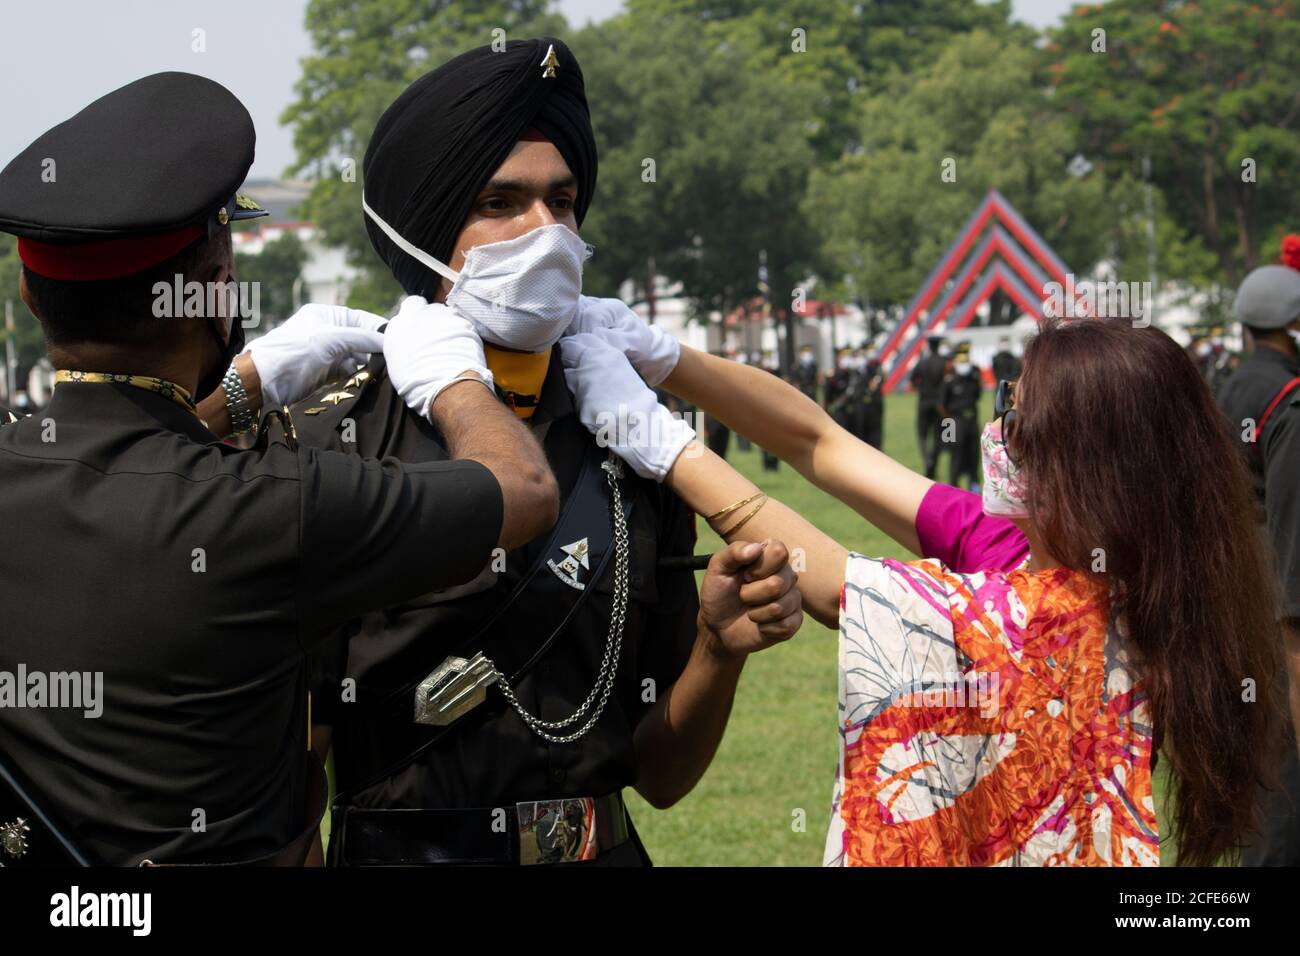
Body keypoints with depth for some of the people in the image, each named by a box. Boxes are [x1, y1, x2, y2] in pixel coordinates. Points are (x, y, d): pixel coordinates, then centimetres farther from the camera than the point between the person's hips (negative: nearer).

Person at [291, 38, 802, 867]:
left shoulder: (633, 455, 1)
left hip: (607, 848, 4)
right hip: (399, 849, -4)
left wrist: (719, 650, -11)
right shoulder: (326, 449, -12)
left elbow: (659, 775, 4)